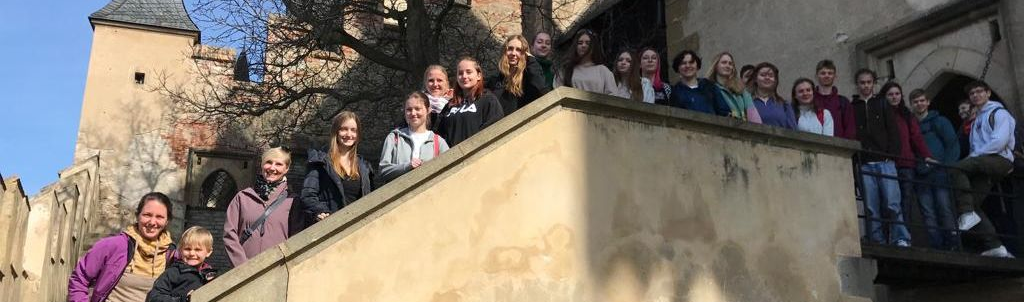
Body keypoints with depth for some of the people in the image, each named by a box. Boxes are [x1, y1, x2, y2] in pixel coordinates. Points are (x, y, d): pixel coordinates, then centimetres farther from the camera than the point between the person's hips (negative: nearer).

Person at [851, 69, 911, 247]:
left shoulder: (882, 104, 16)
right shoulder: (851, 107, 13)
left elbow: (893, 131, 9)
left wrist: (891, 154, -4)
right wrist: (855, 157, -6)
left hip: (884, 161, 0)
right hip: (864, 164, 0)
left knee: (893, 203, -10)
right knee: (871, 208, -3)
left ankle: (901, 239, -6)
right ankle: (877, 242, 0)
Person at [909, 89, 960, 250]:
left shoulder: (939, 121, 9)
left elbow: (953, 145, 2)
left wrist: (948, 168, -9)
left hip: (940, 174, -3)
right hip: (921, 178, 3)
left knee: (945, 209, -9)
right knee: (928, 214, -2)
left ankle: (952, 245, -5)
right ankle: (936, 247, -2)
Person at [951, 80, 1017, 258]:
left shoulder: (998, 113, 5)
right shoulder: (976, 122, 31)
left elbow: (1000, 141, -10)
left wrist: (974, 155, -9)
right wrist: (972, 156, 2)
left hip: (1000, 160, -8)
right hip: (982, 166, 8)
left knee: (956, 169, -29)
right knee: (973, 205, -5)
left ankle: (968, 214, -31)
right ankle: (994, 246, -6)